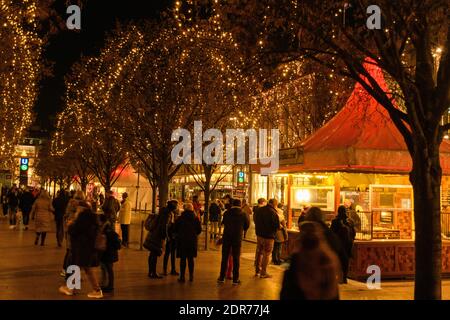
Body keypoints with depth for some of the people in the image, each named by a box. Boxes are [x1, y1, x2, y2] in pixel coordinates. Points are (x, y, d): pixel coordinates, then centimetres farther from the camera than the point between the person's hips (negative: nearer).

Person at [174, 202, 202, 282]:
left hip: (182, 240, -2)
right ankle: (191, 276, 13)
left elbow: (175, 229, 2)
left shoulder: (180, 219, -5)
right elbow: (199, 230, 3)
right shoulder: (196, 219, -2)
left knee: (183, 259, 3)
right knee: (191, 259, 10)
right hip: (192, 241, 2)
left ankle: (182, 276, 3)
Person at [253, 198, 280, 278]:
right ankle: (263, 273, 10)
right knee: (266, 254, 4)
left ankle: (257, 271, 25)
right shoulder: (273, 213, -19)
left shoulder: (259, 210, 2)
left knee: (259, 252, 18)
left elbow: (255, 219, 16)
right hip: (268, 236, -6)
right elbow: (277, 226, -19)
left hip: (259, 234, 6)